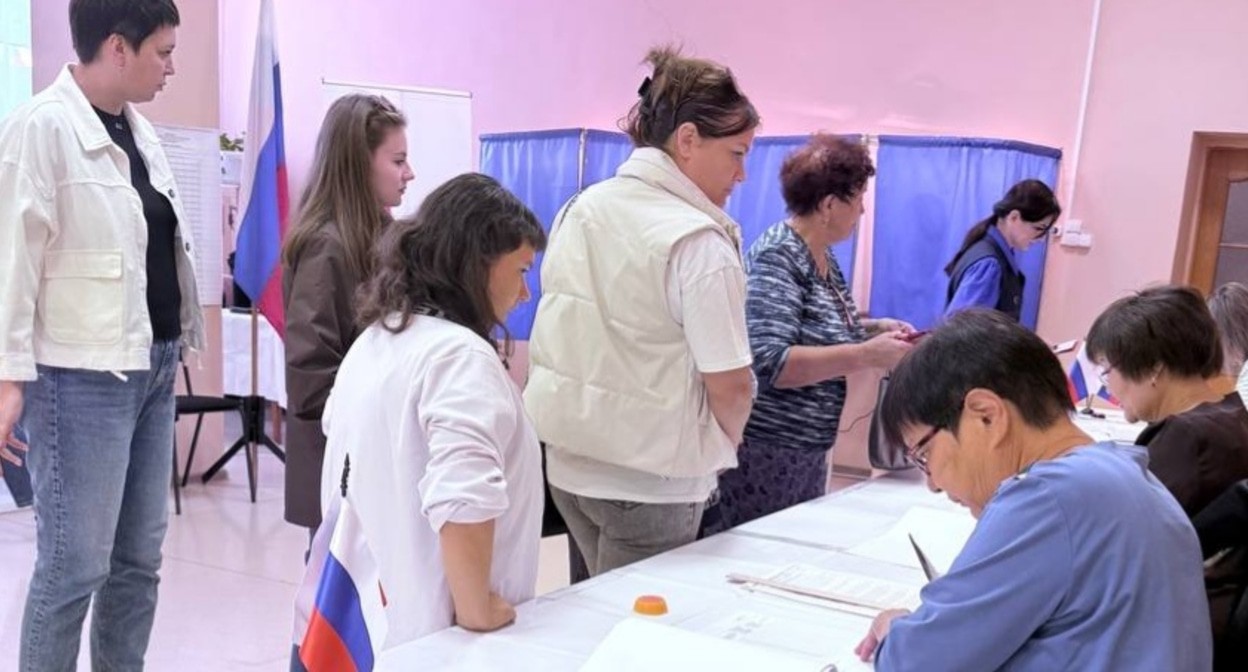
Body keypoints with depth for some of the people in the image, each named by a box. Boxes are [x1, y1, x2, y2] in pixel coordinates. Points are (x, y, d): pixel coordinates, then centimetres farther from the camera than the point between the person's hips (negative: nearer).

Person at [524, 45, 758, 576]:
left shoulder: (580, 209, 4)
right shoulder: (697, 241, -18)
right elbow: (729, 386, -18)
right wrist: (721, 445, 2)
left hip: (568, 458, 7)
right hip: (650, 478, -7)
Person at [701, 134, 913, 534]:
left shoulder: (824, 256, 8)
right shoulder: (778, 257, -18)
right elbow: (768, 362, -27)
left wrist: (873, 329, 5)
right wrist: (866, 355, -28)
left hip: (806, 451, 9)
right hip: (763, 453, -9)